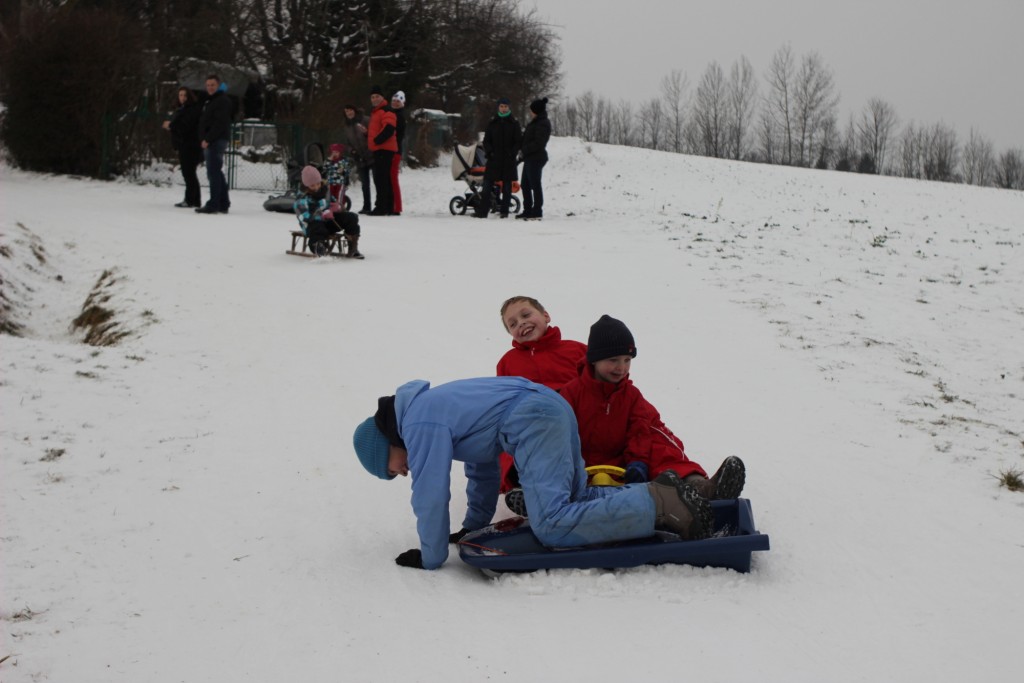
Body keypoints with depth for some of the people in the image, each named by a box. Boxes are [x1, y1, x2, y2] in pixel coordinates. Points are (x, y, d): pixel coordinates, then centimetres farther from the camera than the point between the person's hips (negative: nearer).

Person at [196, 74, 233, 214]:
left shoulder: (223, 101, -9)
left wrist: (208, 139, -21)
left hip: (216, 141, -10)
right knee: (216, 173, 11)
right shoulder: (210, 101, 23)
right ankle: (223, 204, 15)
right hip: (210, 142, 10)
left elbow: (220, 124, -19)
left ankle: (213, 204, -13)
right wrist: (206, 139, 16)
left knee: (213, 173, -12)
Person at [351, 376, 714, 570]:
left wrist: (431, 557, -1)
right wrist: (474, 525, 34)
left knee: (551, 526, -20)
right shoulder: (432, 407, 25)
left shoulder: (421, 425, -7)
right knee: (576, 499, 22)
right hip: (553, 407, 11)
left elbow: (430, 494, -12)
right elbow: (482, 464, 33)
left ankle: (659, 504, -20)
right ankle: (662, 495, 8)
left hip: (533, 421, -11)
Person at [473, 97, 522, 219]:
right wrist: (489, 152, -6)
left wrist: (512, 153, -12)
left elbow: (519, 141, 3)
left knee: (507, 186, 3)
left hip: (508, 160, -1)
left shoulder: (514, 124, 5)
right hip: (494, 159, 1)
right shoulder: (492, 123, 10)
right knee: (487, 185, -4)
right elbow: (486, 140, 11)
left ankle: (504, 211, 9)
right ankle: (482, 211, -3)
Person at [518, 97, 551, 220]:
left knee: (535, 185, -6)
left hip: (536, 159, -10)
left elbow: (538, 143, -21)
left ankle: (537, 212, -3)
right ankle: (528, 211, 19)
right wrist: (523, 151, 8)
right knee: (525, 185, 13)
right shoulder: (536, 123, 19)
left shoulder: (542, 124, -13)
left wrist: (524, 150, -15)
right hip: (530, 158, 10)